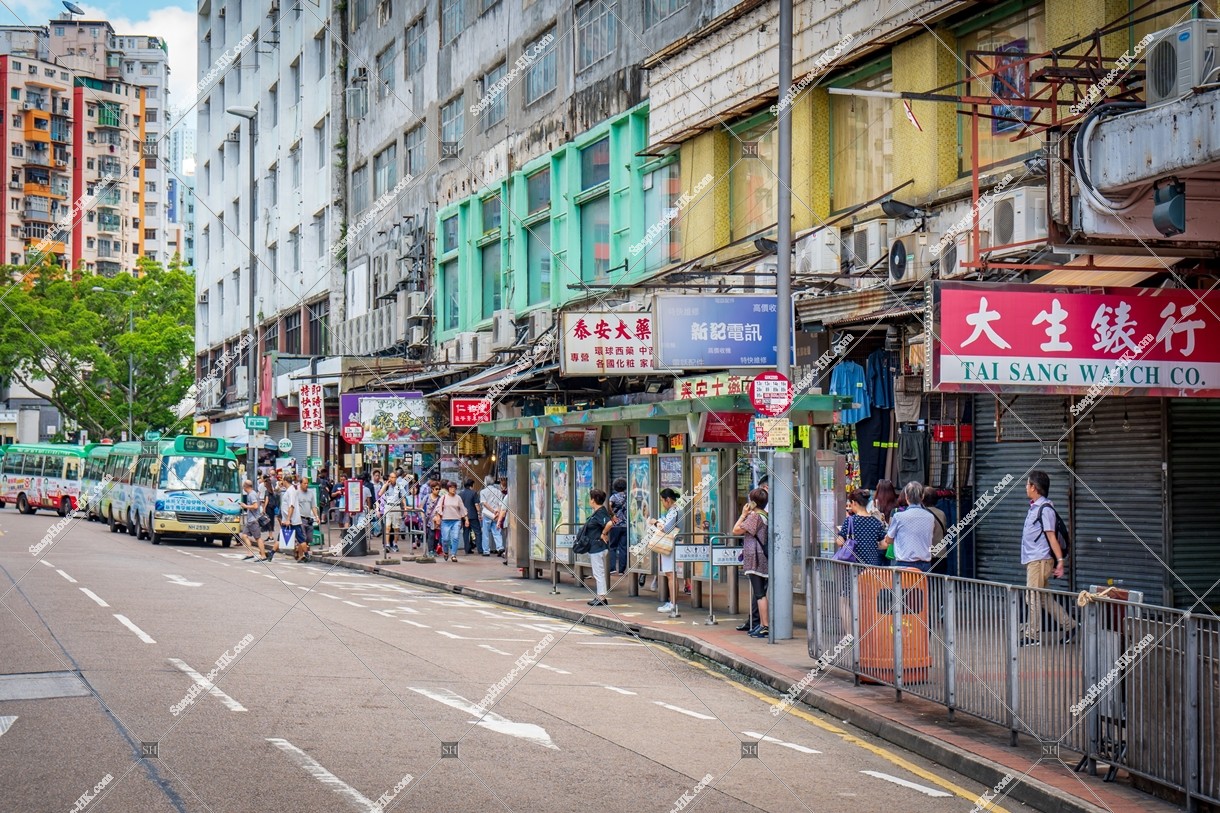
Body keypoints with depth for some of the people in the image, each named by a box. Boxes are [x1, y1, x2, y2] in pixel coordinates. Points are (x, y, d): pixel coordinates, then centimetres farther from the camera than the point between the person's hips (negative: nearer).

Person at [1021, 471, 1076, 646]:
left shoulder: (1045, 509, -15)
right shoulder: (1035, 507, 14)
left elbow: (1051, 537, -18)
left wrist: (1060, 561, -19)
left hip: (1040, 560, -10)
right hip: (1032, 560, 10)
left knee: (1034, 598, -4)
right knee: (1042, 598, 13)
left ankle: (1033, 636, 3)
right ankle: (1068, 625, 19)